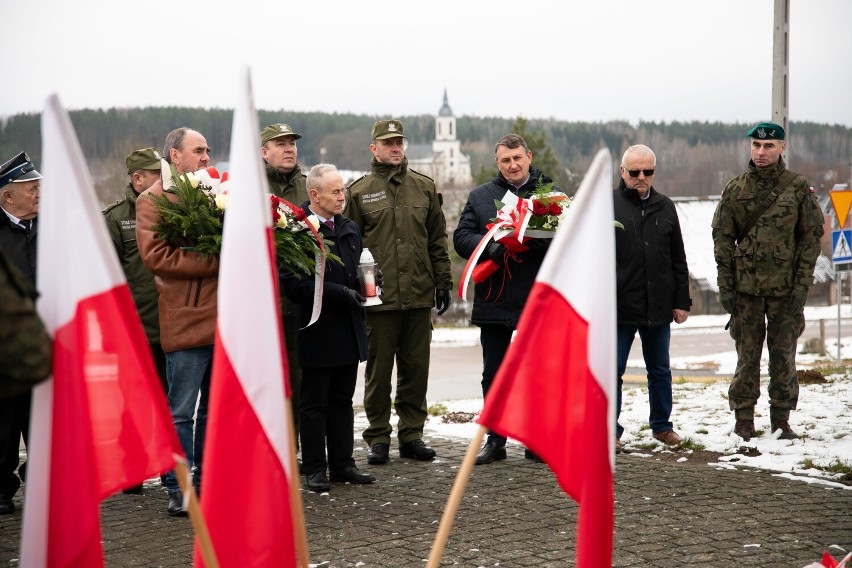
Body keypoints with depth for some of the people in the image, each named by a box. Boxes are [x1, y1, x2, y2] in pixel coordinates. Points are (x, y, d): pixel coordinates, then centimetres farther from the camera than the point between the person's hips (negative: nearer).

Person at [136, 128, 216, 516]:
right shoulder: (153, 200, -2)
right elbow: (156, 256, -13)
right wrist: (214, 262, -17)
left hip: (223, 319, 7)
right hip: (186, 321, -6)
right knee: (181, 412, -1)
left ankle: (207, 484, 22)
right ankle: (179, 490, 7)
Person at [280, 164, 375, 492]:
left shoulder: (350, 229, 13)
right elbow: (292, 283, -17)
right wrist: (339, 292, -20)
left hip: (348, 329, 7)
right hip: (317, 331, -7)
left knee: (342, 400, 13)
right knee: (314, 403, 3)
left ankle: (342, 464, 21)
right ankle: (314, 469, 10)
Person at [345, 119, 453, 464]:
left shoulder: (424, 187, 11)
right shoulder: (359, 192, 2)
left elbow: (438, 240, 13)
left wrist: (443, 282, 8)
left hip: (419, 295, 3)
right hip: (378, 297, -3)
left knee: (416, 368, 8)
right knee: (378, 370, 4)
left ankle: (412, 435, 18)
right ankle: (378, 438, 13)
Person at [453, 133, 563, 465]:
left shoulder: (552, 194, 3)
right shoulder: (480, 196, 8)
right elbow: (461, 238, 1)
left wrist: (537, 243, -24)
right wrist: (492, 248, -17)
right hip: (494, 299, 2)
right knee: (494, 375, 9)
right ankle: (495, 440, 18)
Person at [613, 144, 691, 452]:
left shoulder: (665, 207, 10)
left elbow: (678, 260, 13)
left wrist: (681, 301, 8)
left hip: (658, 307, 4)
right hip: (619, 307, -4)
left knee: (660, 371, 14)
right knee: (612, 371, 2)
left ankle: (662, 425, 27)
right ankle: (609, 430, 12)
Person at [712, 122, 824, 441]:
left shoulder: (798, 187, 2)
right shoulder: (735, 189, 5)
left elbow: (811, 236, 2)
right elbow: (722, 238, 6)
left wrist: (802, 285, -5)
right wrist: (725, 286, -1)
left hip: (786, 288, 0)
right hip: (746, 286, 0)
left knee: (784, 355, 4)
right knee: (747, 355, 3)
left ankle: (781, 420, 14)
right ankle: (743, 419, 11)